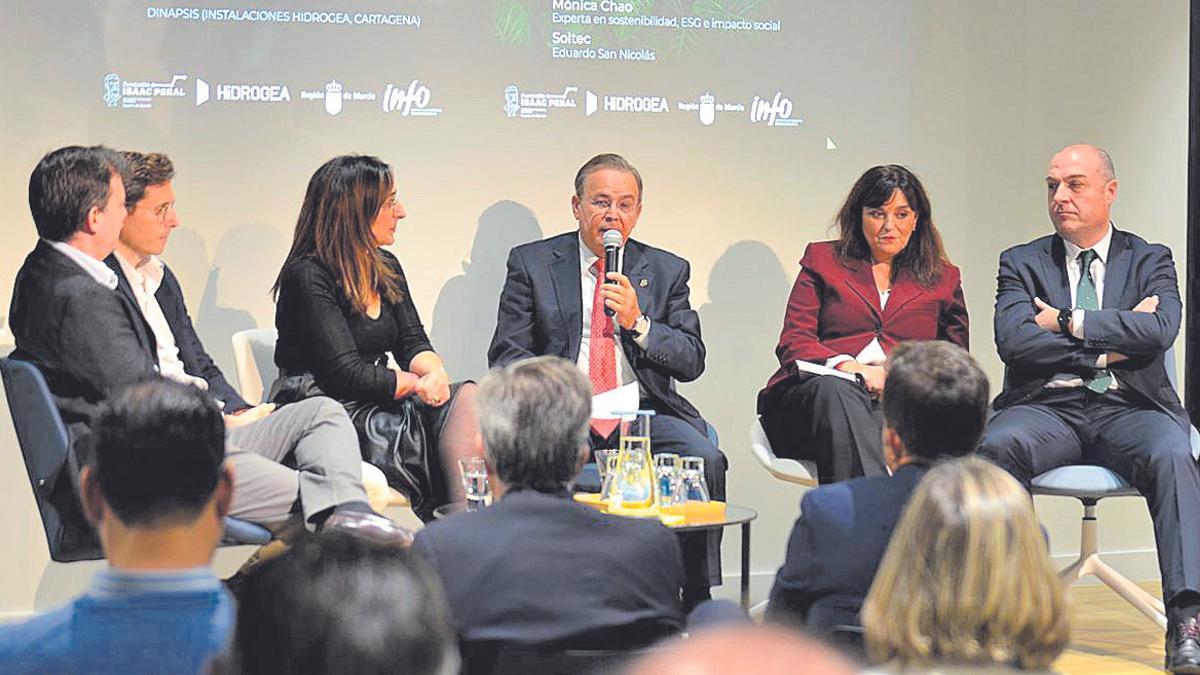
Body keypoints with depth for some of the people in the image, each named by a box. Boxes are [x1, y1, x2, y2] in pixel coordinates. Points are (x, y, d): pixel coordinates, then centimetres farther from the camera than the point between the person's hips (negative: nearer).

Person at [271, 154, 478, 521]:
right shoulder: (308, 277, -13)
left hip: (378, 402, 8)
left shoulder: (386, 268, 14)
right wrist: (419, 383, -10)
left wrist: (435, 372, -12)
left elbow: (413, 342, 11)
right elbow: (347, 374, -19)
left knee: (466, 397, -20)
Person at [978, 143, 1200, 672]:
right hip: (1047, 406, 1)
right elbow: (1013, 340, -3)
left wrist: (1067, 323, -4)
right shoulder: (1022, 262, 16)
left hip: (1127, 408, 0)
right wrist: (1109, 344, -4)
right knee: (998, 445, -34)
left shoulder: (1150, 261, 16)